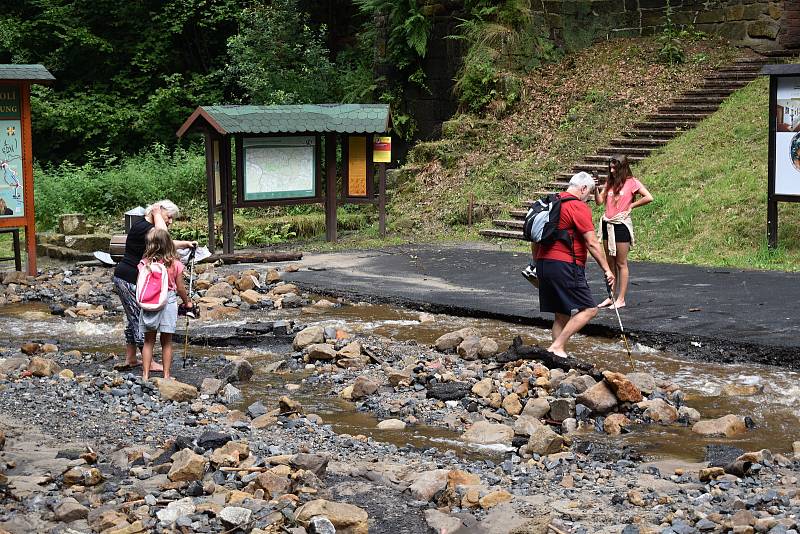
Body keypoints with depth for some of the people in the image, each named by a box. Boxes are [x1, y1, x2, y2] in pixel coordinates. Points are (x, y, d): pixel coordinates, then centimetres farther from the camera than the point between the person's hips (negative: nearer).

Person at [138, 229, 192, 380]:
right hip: (168, 302, 0)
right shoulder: (175, 264, -6)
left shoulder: (144, 263, -6)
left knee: (148, 341, 12)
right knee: (166, 342, 10)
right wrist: (187, 302, 16)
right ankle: (166, 375, 13)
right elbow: (180, 288, 0)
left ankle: (145, 374, 11)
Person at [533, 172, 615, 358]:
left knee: (562, 315, 14)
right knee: (589, 309, -5)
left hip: (544, 264, 9)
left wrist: (537, 265, 29)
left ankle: (559, 350, 12)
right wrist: (607, 270, -7)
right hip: (565, 266, -9)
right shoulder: (579, 207, -8)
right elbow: (592, 243, -12)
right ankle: (557, 346, -12)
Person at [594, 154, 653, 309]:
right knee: (610, 263, 11)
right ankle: (611, 297, 18)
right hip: (607, 224, 6)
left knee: (621, 264, 0)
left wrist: (631, 206, -8)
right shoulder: (610, 182, 12)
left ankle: (621, 299, 5)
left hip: (621, 225, -6)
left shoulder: (632, 182, -6)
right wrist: (595, 189, -8)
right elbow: (600, 201, 8)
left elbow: (649, 198, -15)